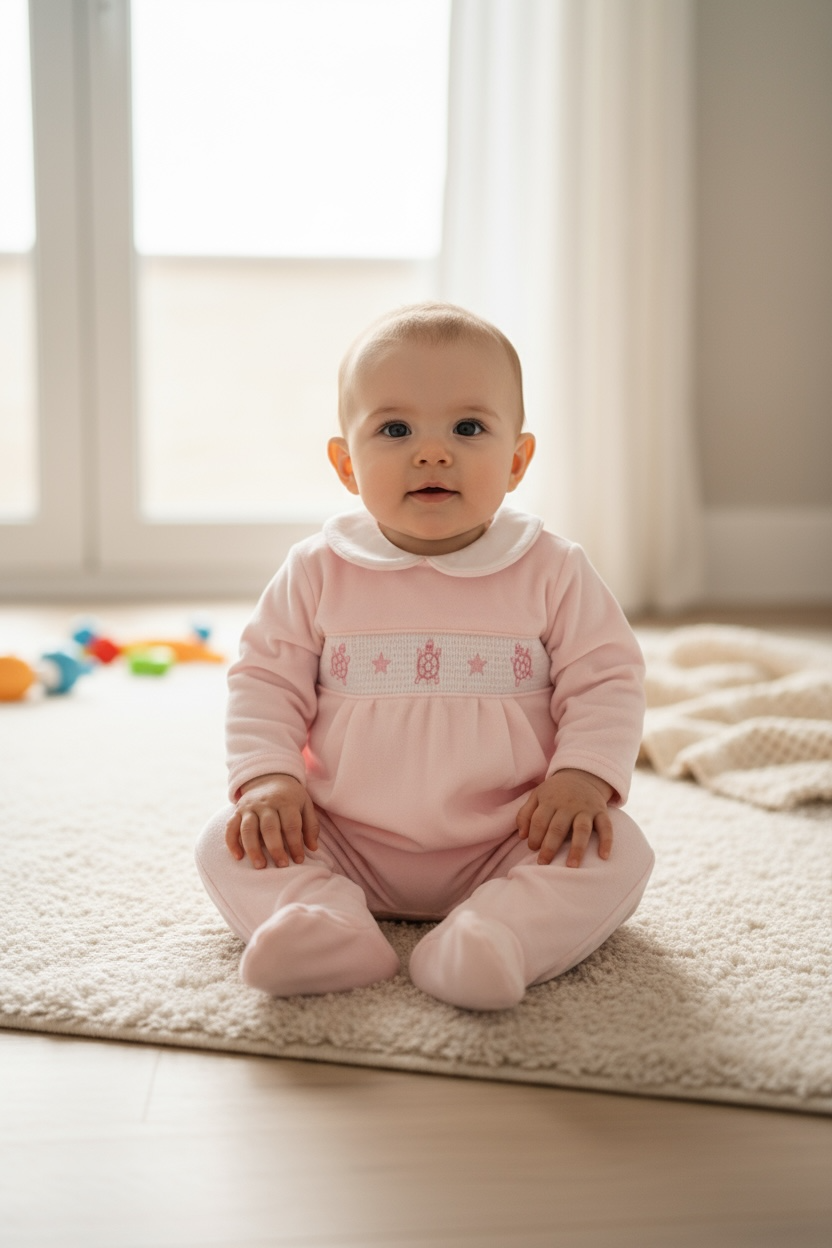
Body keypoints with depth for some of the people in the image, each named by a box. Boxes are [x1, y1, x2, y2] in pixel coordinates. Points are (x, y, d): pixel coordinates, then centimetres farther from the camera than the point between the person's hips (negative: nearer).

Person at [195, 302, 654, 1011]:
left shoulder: (552, 572, -3)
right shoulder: (317, 573, 0)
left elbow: (605, 680, -1)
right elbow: (266, 680, 4)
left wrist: (583, 777, -17)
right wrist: (267, 776, -12)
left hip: (510, 845, -1)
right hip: (347, 845, 1)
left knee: (618, 854, -23)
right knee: (229, 842, -16)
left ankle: (494, 935, -40)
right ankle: (330, 930, -37)